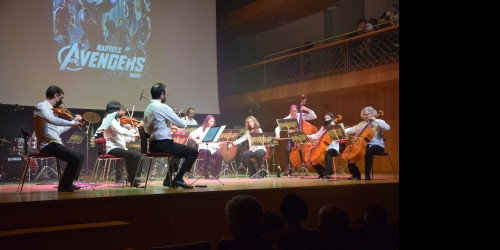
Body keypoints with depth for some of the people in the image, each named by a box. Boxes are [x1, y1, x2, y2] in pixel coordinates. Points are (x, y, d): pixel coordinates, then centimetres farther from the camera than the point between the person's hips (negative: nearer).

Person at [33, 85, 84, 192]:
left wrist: (73, 123, 21)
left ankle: (69, 183, 13)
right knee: (75, 158, -21)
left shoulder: (51, 110, 20)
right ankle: (64, 186, -9)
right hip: (47, 144, -10)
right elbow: (53, 120, -28)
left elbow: (57, 130, 22)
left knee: (79, 157, 11)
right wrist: (72, 122, -25)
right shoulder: (41, 106, -8)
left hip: (55, 144, 10)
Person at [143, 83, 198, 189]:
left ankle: (168, 180, 29)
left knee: (177, 149, 34)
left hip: (152, 145, 9)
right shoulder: (163, 107, -15)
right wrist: (184, 122, 12)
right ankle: (178, 179, -6)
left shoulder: (148, 108, 11)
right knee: (194, 153, -2)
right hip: (163, 143, -9)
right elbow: (182, 124, -13)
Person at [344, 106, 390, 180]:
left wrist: (376, 121, -15)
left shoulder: (379, 122, 1)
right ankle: (356, 174, 0)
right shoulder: (362, 124, 15)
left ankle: (367, 175, -32)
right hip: (365, 145, 6)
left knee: (368, 151, -38)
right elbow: (352, 129, 9)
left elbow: (387, 128, -18)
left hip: (377, 146, -6)